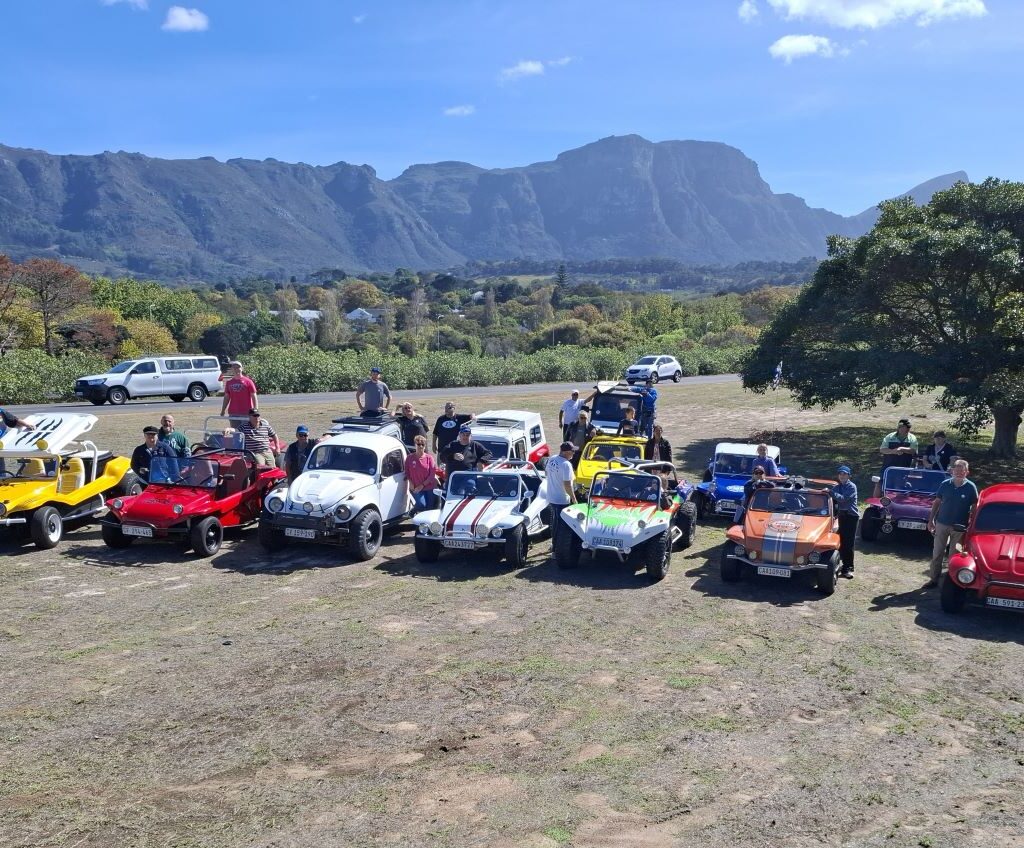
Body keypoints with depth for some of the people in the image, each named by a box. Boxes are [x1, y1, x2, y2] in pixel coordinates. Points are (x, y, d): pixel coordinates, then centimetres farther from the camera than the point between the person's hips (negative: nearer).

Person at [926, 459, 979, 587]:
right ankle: (934, 578, 15)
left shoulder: (971, 487, -8)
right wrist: (931, 520, 5)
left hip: (960, 527, -2)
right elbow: (936, 502, 7)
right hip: (942, 523, 2)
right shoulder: (945, 485, -3)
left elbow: (974, 508, -2)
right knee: (937, 553, 6)